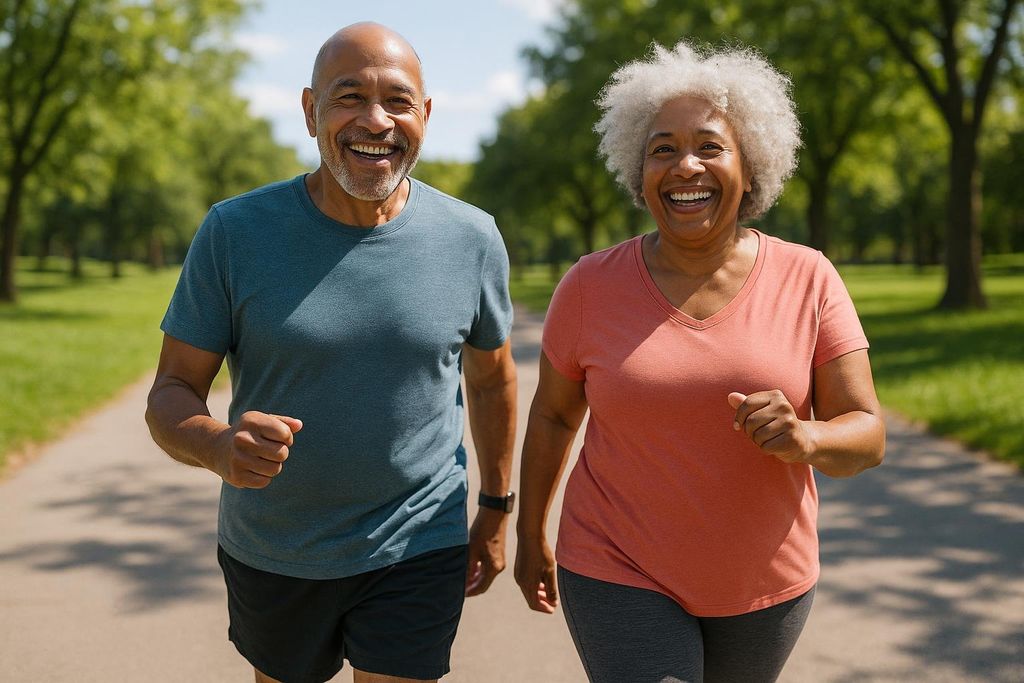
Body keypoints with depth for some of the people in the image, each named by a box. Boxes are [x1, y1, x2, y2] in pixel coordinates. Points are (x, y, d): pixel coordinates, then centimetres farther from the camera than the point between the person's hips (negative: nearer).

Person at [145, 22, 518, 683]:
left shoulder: (472, 240, -9)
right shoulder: (235, 231, -13)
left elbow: (491, 376, 7)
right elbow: (170, 396, -10)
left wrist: (495, 512, 14)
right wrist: (220, 446, -33)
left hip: (415, 554, -1)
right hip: (268, 555, 1)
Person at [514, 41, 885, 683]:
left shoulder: (808, 280, -9)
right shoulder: (591, 287, -9)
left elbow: (867, 435, -8)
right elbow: (553, 414, 6)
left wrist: (805, 437, -30)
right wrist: (531, 535, 12)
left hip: (768, 582, 2)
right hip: (623, 577, -2)